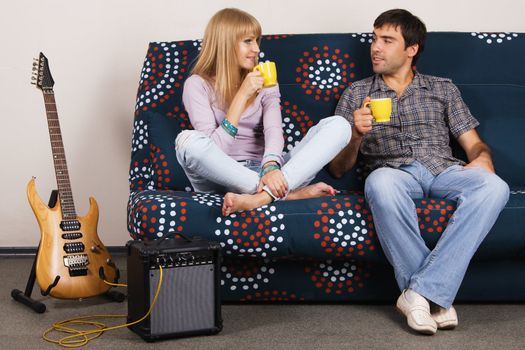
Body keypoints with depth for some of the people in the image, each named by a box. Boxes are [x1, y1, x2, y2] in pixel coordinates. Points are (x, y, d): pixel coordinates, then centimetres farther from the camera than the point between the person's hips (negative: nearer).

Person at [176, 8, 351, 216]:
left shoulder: (264, 82, 11)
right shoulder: (197, 85, 0)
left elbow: (273, 129, -9)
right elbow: (213, 149, -12)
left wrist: (271, 166, -30)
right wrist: (242, 95, -16)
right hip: (221, 179, -3)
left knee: (338, 125, -14)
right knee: (188, 140, -35)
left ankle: (263, 196, -35)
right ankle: (288, 192, -29)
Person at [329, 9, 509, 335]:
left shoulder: (443, 89, 23)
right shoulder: (356, 94, 19)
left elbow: (473, 143, 17)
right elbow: (338, 169, 14)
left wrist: (482, 157, -8)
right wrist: (357, 135, -7)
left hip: (444, 169, 1)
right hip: (395, 173, -1)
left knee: (494, 187, -33)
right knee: (380, 183, -40)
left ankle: (421, 291, -35)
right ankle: (436, 296, -30)